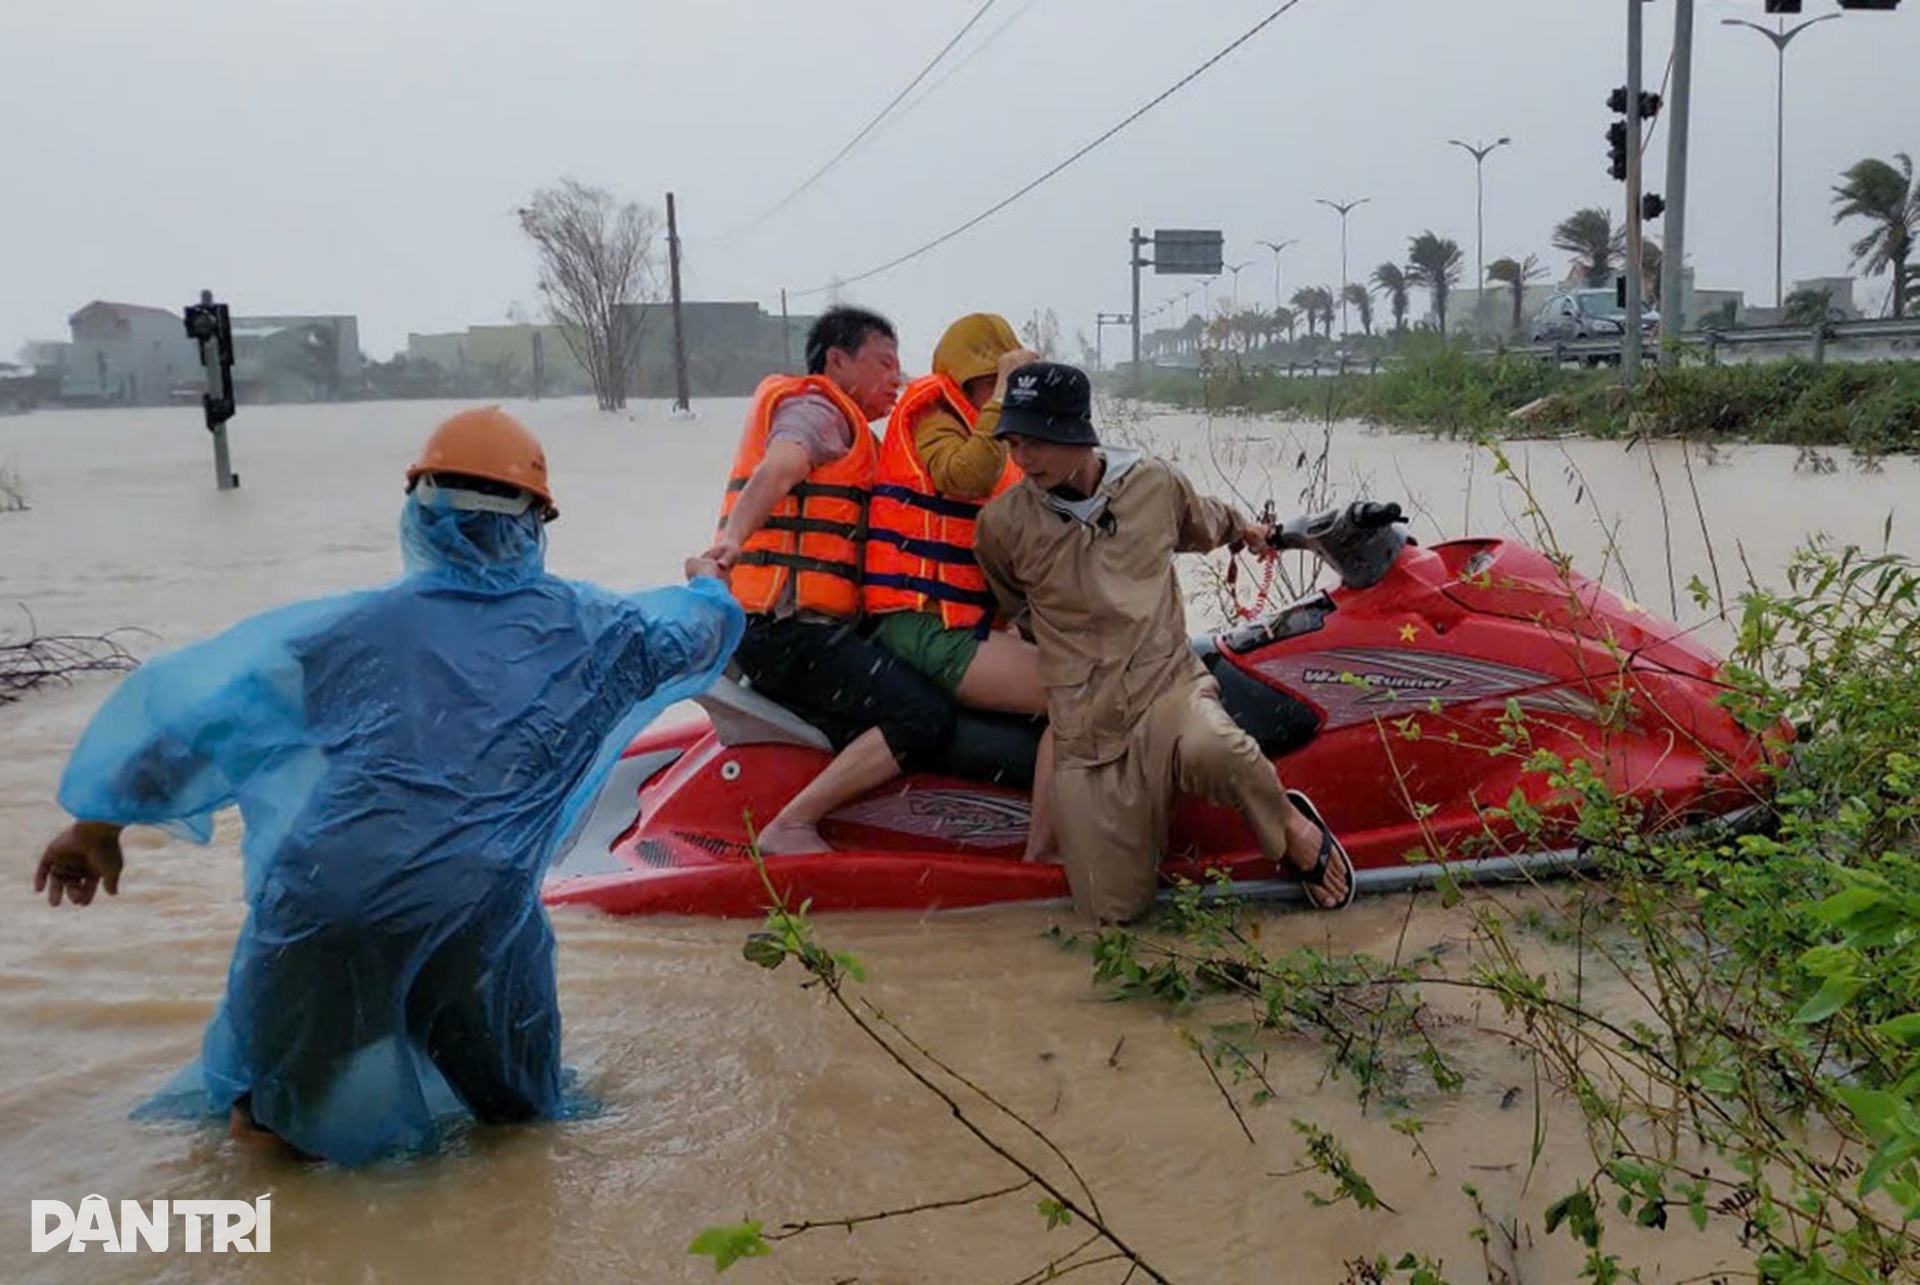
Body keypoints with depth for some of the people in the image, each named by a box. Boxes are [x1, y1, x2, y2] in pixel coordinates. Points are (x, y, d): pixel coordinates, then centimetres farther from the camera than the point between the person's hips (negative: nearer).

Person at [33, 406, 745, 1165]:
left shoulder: (353, 625, 9)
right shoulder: (577, 625, 11)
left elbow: (189, 700, 13)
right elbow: (696, 633, 30)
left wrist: (99, 821, 24)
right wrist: (713, 587, 54)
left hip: (321, 909, 0)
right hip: (479, 917, 0)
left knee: (272, 1114, 24)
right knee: (517, 1109, 24)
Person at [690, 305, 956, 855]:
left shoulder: (844, 426, 28)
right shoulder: (815, 407, -4)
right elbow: (778, 468, -26)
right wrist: (732, 540, -43)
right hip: (791, 629, -11)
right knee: (926, 716, -21)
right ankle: (788, 828, -18)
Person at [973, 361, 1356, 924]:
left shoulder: (1155, 482, 1)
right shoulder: (1003, 524, -3)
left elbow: (1205, 522, 27)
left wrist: (1244, 530, 45)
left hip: (1169, 683, 0)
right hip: (1085, 730, 1)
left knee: (1209, 747, -40)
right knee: (1113, 908, -11)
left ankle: (1290, 825, -9)